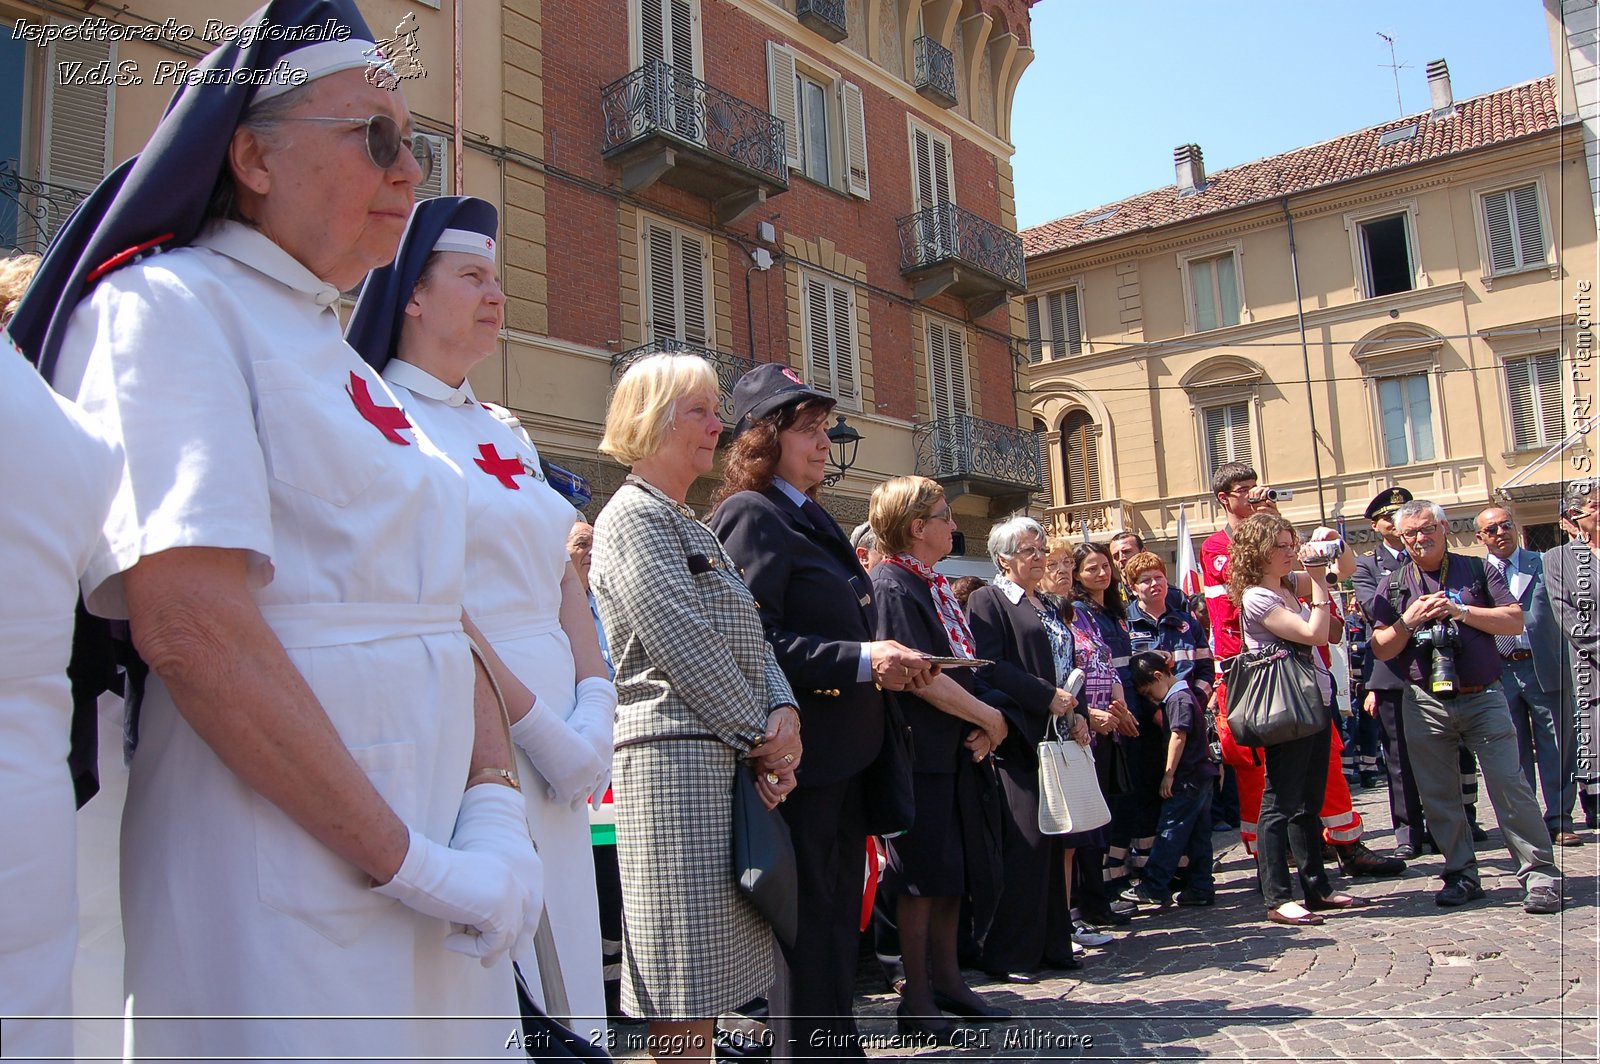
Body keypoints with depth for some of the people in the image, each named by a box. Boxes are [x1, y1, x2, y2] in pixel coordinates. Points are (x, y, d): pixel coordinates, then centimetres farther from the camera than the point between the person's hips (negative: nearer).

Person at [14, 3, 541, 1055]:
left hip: (426, 849, 8)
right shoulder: (168, 305, -8)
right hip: (281, 870, -8)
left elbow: (437, 612, 9)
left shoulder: (345, 363, 16)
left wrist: (495, 811, -6)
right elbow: (189, 622, -21)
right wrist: (409, 862, -19)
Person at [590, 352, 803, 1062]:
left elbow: (749, 638, 15)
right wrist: (762, 736, -10)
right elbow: (686, 645, -16)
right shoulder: (634, 514, -8)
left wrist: (785, 713, -2)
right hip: (677, 756, -9)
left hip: (727, 761, 9)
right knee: (684, 1001, -4)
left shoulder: (689, 525, 21)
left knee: (712, 970, 13)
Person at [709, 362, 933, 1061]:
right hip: (799, 749, -10)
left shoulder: (812, 518, 17)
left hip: (846, 747, 10)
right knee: (809, 920, -1)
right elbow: (752, 642, -21)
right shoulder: (750, 515, -11)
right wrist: (861, 659, -23)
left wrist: (888, 661, 10)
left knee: (838, 912, 18)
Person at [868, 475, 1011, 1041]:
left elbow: (961, 664, 14)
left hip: (955, 748, 9)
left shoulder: (934, 586, 13)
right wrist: (988, 717, -12)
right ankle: (917, 999, 14)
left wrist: (983, 723, -2)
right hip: (920, 753, -9)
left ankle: (946, 978, 29)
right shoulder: (891, 587, -15)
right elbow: (921, 676, -22)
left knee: (957, 868, 15)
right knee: (924, 875, 1)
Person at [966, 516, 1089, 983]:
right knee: (1025, 842, -8)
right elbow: (991, 667, -13)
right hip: (1020, 739, -7)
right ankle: (1010, 955, 0)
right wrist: (1048, 698, -16)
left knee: (1058, 840, 7)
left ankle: (1053, 943, 16)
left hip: (1060, 737, 7)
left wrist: (1078, 715, 6)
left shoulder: (1053, 607, 21)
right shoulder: (989, 601, -2)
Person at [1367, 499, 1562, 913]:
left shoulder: (1477, 570, 7)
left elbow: (1515, 621, -2)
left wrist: (1461, 611, -12)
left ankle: (1540, 873, 4)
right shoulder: (1393, 585, 9)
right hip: (1425, 703, 2)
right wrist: (1408, 621, -11)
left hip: (1483, 697, -2)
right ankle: (1462, 875, 16)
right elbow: (1381, 649, 5)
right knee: (1439, 796, 5)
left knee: (1509, 784, -7)